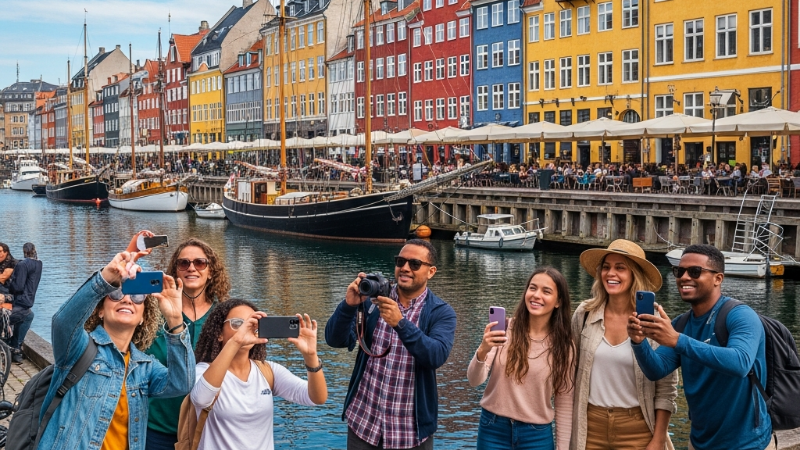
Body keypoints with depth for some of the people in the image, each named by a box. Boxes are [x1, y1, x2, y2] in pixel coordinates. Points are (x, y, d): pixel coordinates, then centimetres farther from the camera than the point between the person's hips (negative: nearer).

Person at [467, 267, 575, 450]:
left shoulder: (564, 345, -4)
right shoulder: (505, 330, -8)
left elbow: (564, 403, 1)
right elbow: (474, 381, -13)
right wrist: (482, 351, -31)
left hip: (537, 435, 0)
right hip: (493, 429, 0)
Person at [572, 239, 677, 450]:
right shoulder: (584, 314, -3)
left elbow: (667, 387, -5)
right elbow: (571, 371, 7)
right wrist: (568, 429, 6)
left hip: (636, 427, -2)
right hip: (591, 425, 2)